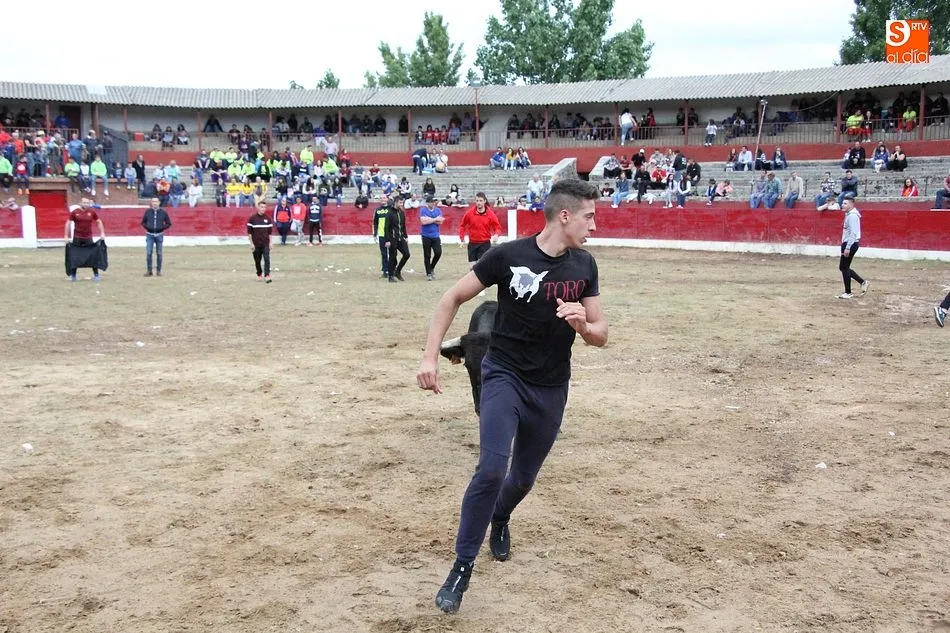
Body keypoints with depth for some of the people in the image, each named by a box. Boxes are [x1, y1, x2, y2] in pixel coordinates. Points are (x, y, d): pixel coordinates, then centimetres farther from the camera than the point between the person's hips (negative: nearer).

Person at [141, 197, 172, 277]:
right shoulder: (148, 211, 1)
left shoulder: (163, 212, -1)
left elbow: (169, 224, 5)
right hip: (150, 235, 0)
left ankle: (158, 270, 15)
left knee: (159, 253, 6)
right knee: (148, 253, -4)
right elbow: (143, 222, 12)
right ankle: (149, 270, 4)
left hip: (159, 235, 0)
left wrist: (162, 228, -7)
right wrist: (147, 227, -4)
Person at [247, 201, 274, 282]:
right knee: (257, 261, 9)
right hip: (256, 244, -1)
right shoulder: (252, 218, -3)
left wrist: (270, 243, 6)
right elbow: (249, 232, -2)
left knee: (267, 259, -14)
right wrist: (251, 244, -6)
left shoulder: (268, 218, 4)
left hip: (265, 243, 1)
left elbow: (269, 232, 10)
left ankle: (267, 276, -16)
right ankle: (259, 274, 29)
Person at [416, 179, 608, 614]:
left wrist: (582, 325, -19)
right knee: (492, 469, -22)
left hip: (551, 389, 4)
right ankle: (462, 567, -4)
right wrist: (430, 356, -13)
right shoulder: (508, 255, -14)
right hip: (504, 375, -4)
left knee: (523, 478, 15)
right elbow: (453, 298, -5)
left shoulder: (584, 266, -2)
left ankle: (499, 520, 51)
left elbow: (600, 336, 4)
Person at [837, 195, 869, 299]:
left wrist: (847, 248, -26)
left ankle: (848, 293, 5)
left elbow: (853, 233, -23)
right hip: (847, 244, 10)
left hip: (851, 244, -10)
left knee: (844, 267, -2)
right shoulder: (849, 215, 15)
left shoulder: (852, 216, -17)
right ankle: (863, 282, 18)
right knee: (843, 267, 14)